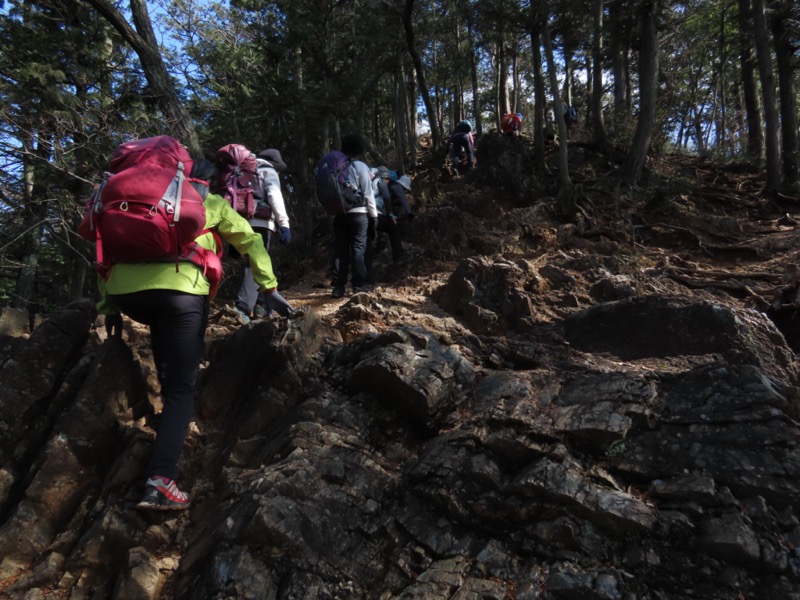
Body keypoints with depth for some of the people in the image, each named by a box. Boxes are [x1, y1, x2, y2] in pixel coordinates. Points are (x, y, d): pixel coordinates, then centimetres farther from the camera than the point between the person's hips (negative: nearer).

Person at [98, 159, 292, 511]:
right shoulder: (213, 203, 25)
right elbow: (251, 242, 17)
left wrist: (108, 306, 27)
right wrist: (271, 289, 16)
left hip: (125, 290, 4)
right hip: (179, 290, -4)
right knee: (182, 387, 0)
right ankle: (160, 481, -12)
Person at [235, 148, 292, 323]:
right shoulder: (268, 171, 9)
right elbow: (274, 195, -10)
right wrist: (284, 223, -18)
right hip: (259, 223, -7)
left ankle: (261, 305, 19)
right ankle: (243, 307, -27)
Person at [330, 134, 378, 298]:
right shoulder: (360, 166, -1)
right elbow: (368, 193, -4)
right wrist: (374, 214, 0)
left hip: (338, 213, 4)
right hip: (358, 212, -4)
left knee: (340, 250, 4)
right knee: (358, 248, 0)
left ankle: (338, 286, 3)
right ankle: (359, 284, 0)